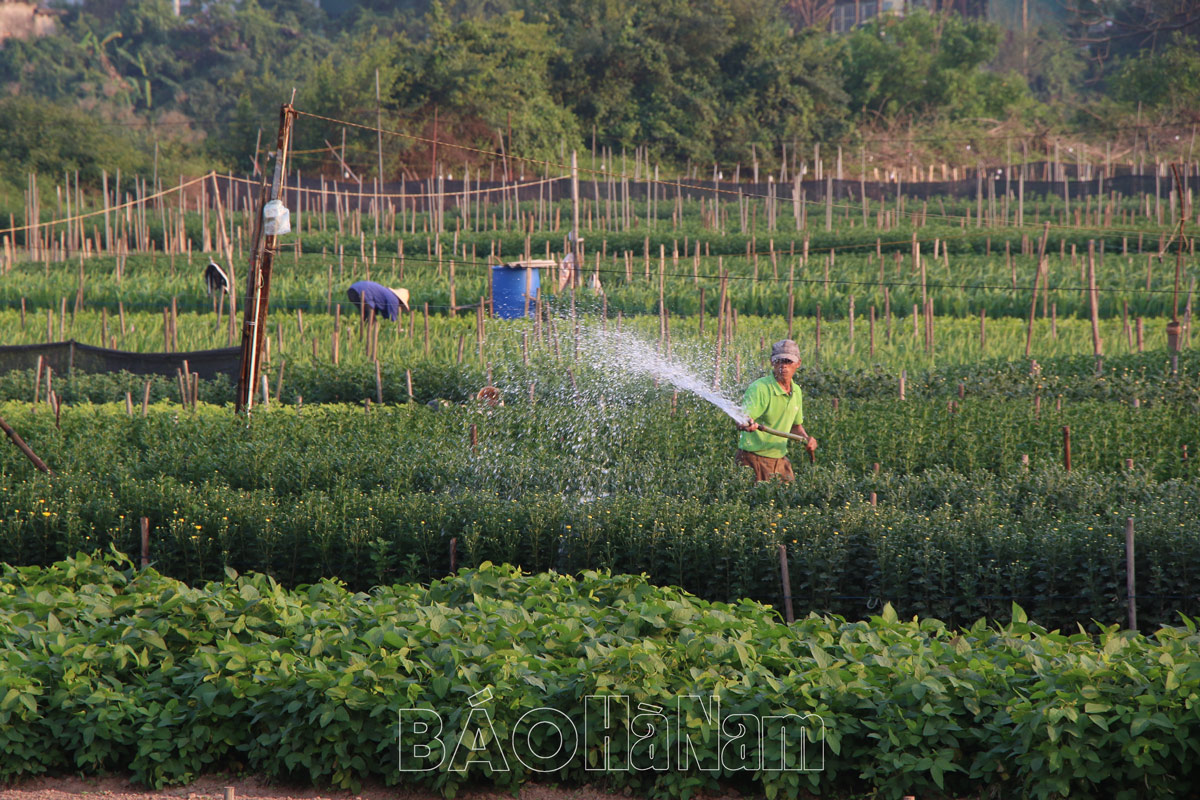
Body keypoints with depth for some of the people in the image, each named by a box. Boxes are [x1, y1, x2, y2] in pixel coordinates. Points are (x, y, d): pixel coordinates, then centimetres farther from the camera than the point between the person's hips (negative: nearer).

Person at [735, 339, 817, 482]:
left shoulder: (796, 391, 8)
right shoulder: (759, 388, -16)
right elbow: (741, 418, -30)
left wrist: (806, 439, 4)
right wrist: (745, 424, -53)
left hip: (780, 458, 7)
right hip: (754, 458, -7)